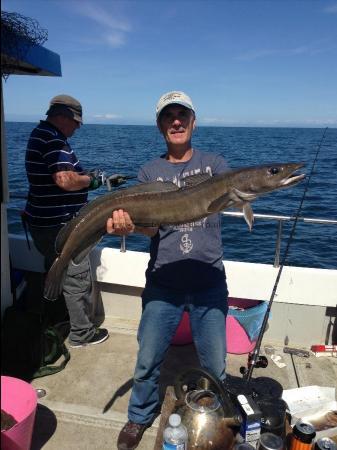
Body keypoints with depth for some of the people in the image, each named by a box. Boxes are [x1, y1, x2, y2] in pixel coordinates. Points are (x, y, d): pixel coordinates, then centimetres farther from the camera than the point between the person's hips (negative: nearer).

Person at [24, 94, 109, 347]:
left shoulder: (40, 134, 15)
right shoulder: (53, 139, -19)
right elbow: (65, 180, -31)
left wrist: (85, 176, 8)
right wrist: (92, 179, -13)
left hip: (44, 222, 11)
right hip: (59, 226, -11)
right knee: (78, 280, 3)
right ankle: (82, 334, 18)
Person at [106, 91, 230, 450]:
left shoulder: (213, 163, 4)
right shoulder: (149, 172, 4)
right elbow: (149, 225, -8)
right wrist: (129, 223, -31)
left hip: (209, 282, 0)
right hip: (162, 284, 1)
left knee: (215, 365, 12)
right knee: (147, 360, 12)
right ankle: (140, 417, 40)